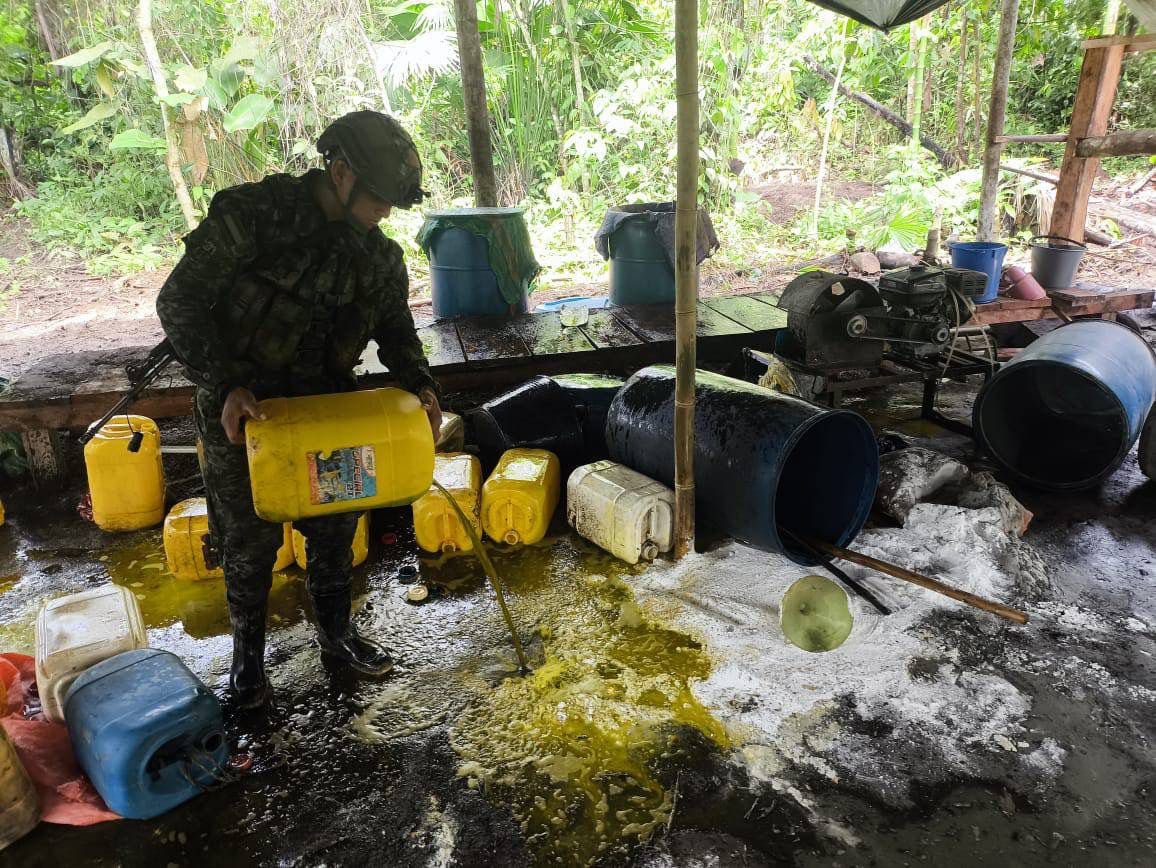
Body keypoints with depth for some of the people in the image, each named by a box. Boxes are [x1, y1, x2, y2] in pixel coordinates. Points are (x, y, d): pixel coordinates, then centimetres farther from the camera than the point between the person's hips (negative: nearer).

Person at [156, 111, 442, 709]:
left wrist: (418, 385, -11)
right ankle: (247, 653, 29)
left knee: (335, 528, 13)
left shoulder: (379, 254, -3)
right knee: (251, 540, 5)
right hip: (240, 408, -4)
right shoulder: (251, 214, -19)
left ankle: (335, 631, 36)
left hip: (325, 402, 5)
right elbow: (179, 302, -18)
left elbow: (396, 328, 8)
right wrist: (224, 385, -26)